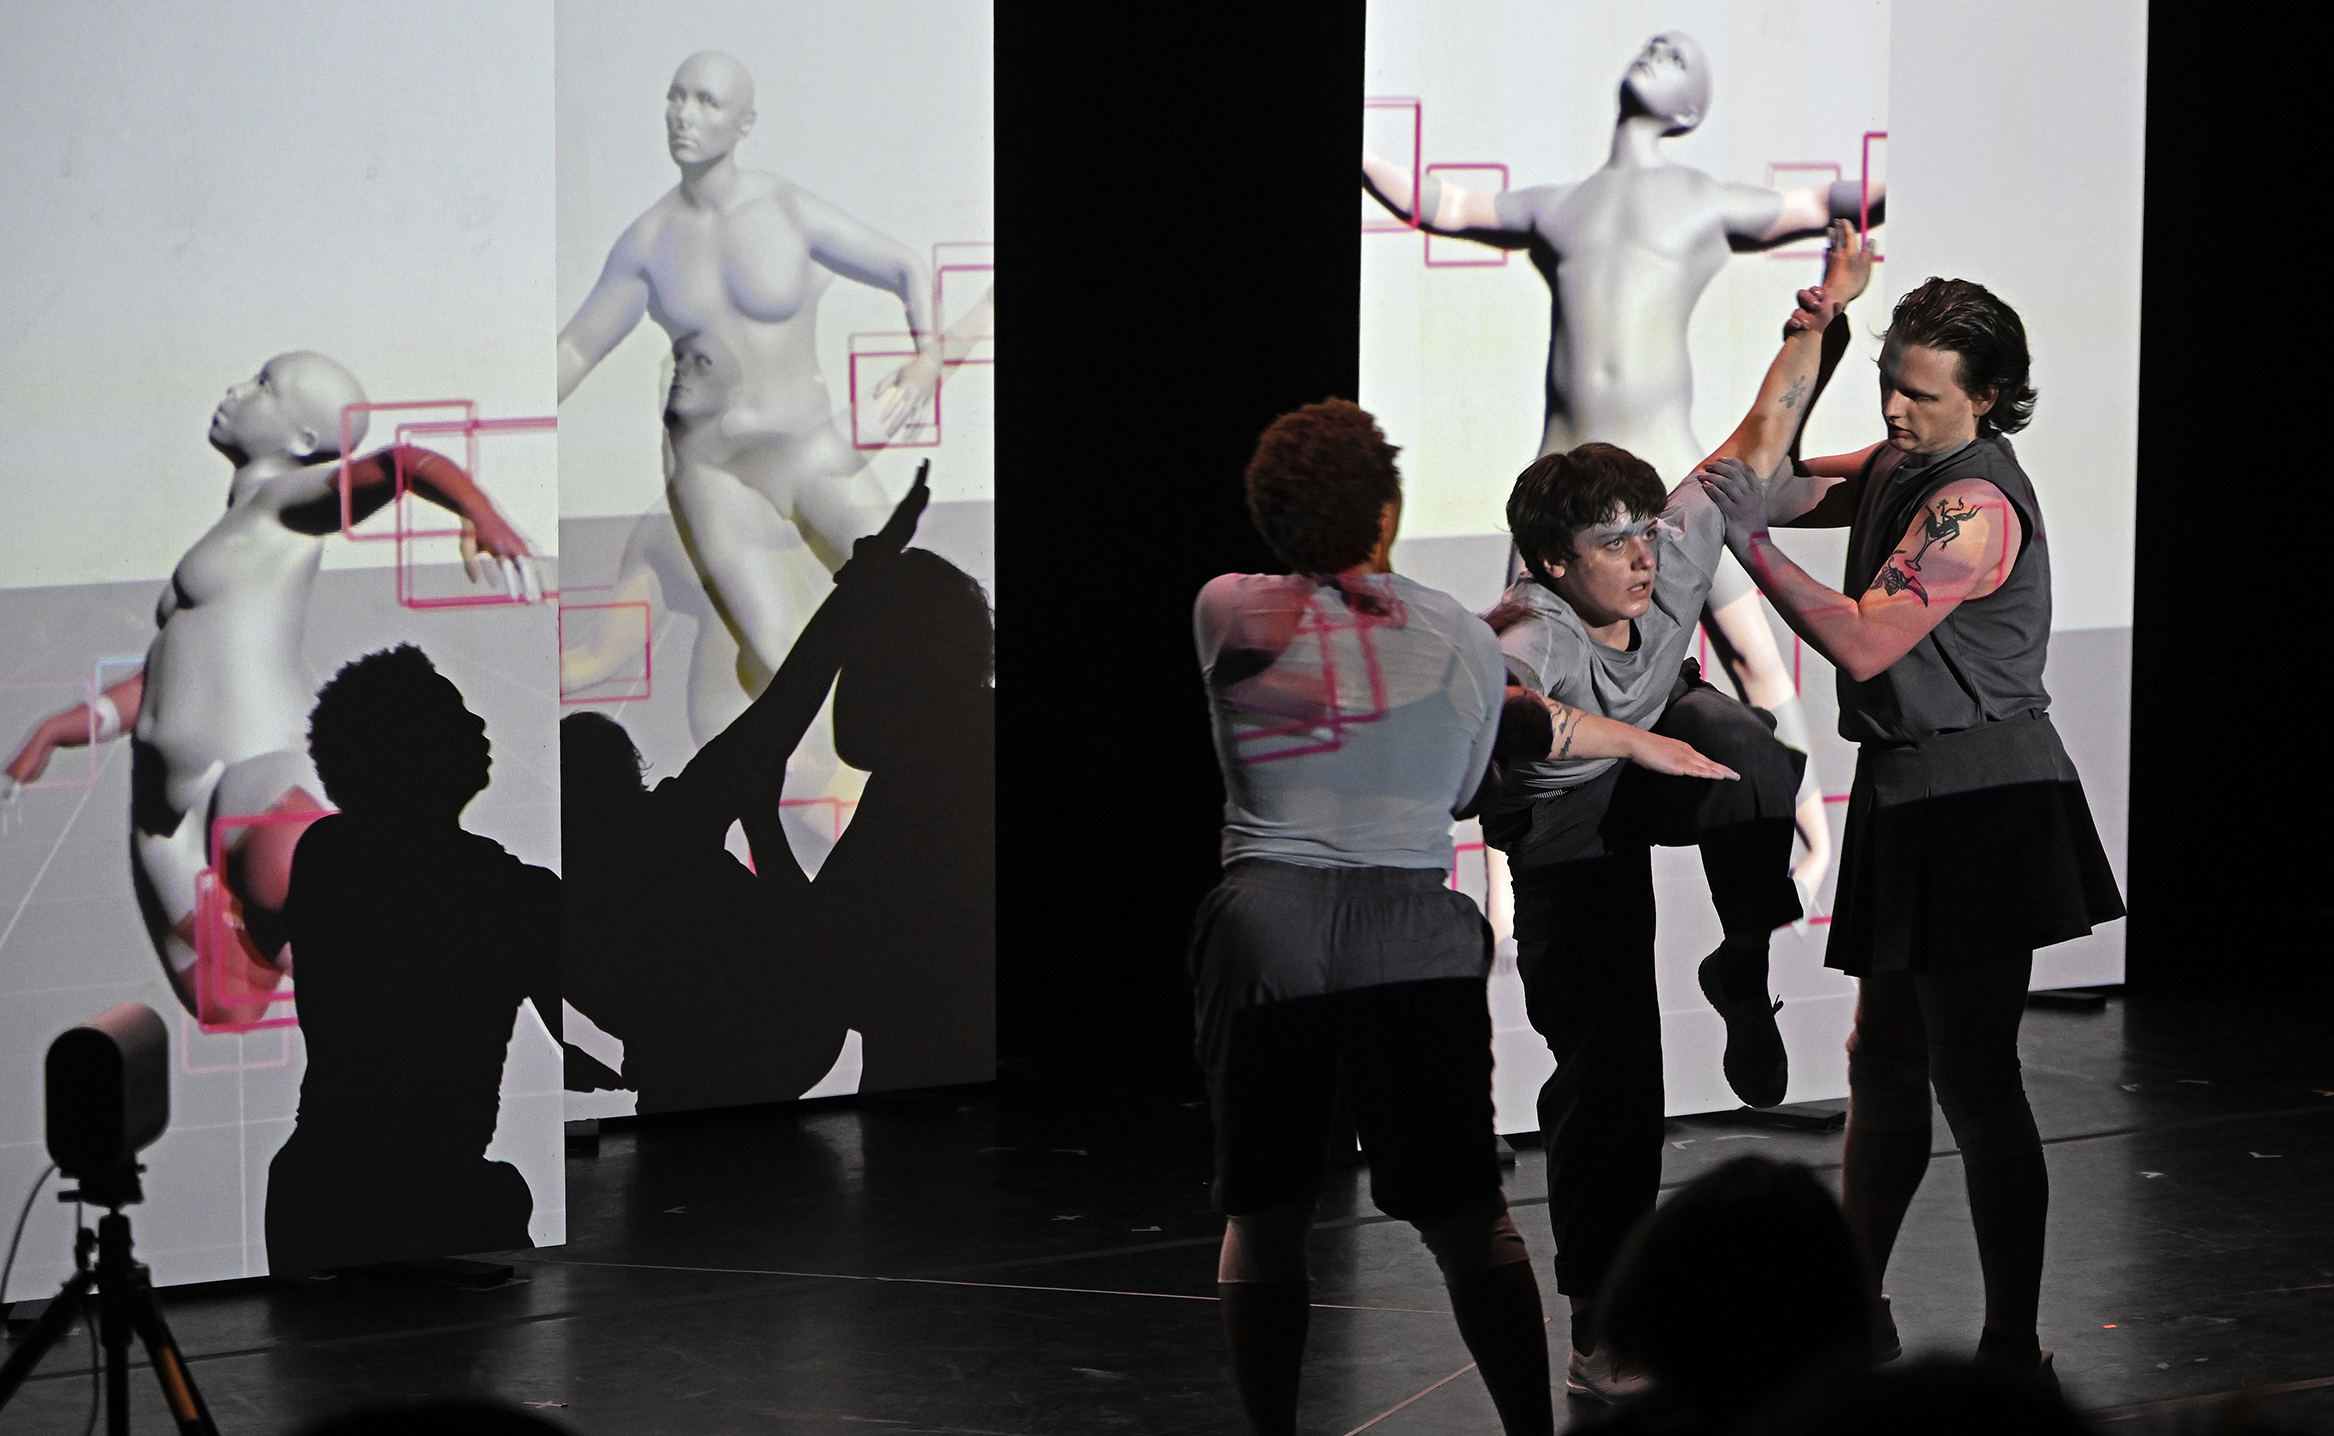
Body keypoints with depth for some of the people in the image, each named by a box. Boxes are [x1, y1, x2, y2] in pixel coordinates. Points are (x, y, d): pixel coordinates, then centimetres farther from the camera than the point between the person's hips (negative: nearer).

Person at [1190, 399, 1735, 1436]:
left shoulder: (1229, 613, 4)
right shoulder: (1465, 641, 6)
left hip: (1266, 932, -1)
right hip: (1417, 943, 1)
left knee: (1263, 1214, 8)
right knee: (1469, 1218, 9)